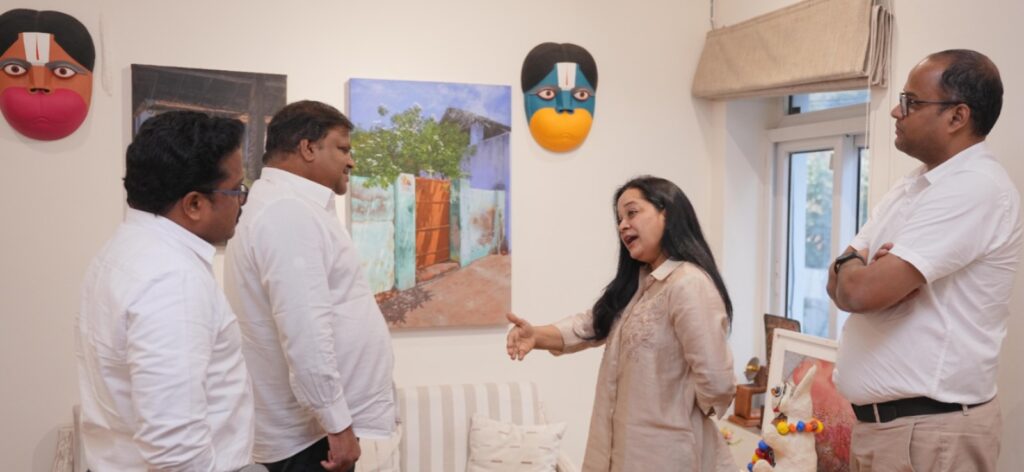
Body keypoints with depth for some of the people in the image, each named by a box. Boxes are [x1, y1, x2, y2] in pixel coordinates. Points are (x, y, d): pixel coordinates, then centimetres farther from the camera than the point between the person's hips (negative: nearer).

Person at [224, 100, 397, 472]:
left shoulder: (288, 207, 14)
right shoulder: (289, 212, -19)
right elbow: (305, 332, -26)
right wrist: (337, 424, -22)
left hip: (309, 426, 10)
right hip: (311, 433, -10)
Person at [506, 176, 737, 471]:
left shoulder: (688, 284, -21)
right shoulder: (638, 282, 12)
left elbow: (715, 379, -27)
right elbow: (592, 325, 6)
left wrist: (681, 410, -7)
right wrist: (536, 335, -12)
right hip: (627, 444, 9)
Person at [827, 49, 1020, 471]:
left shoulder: (975, 188, -18)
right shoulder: (911, 187, 11)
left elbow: (862, 290, -26)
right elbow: (840, 285, 8)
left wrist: (852, 265, -4)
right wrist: (869, 271, -14)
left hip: (929, 429, -8)